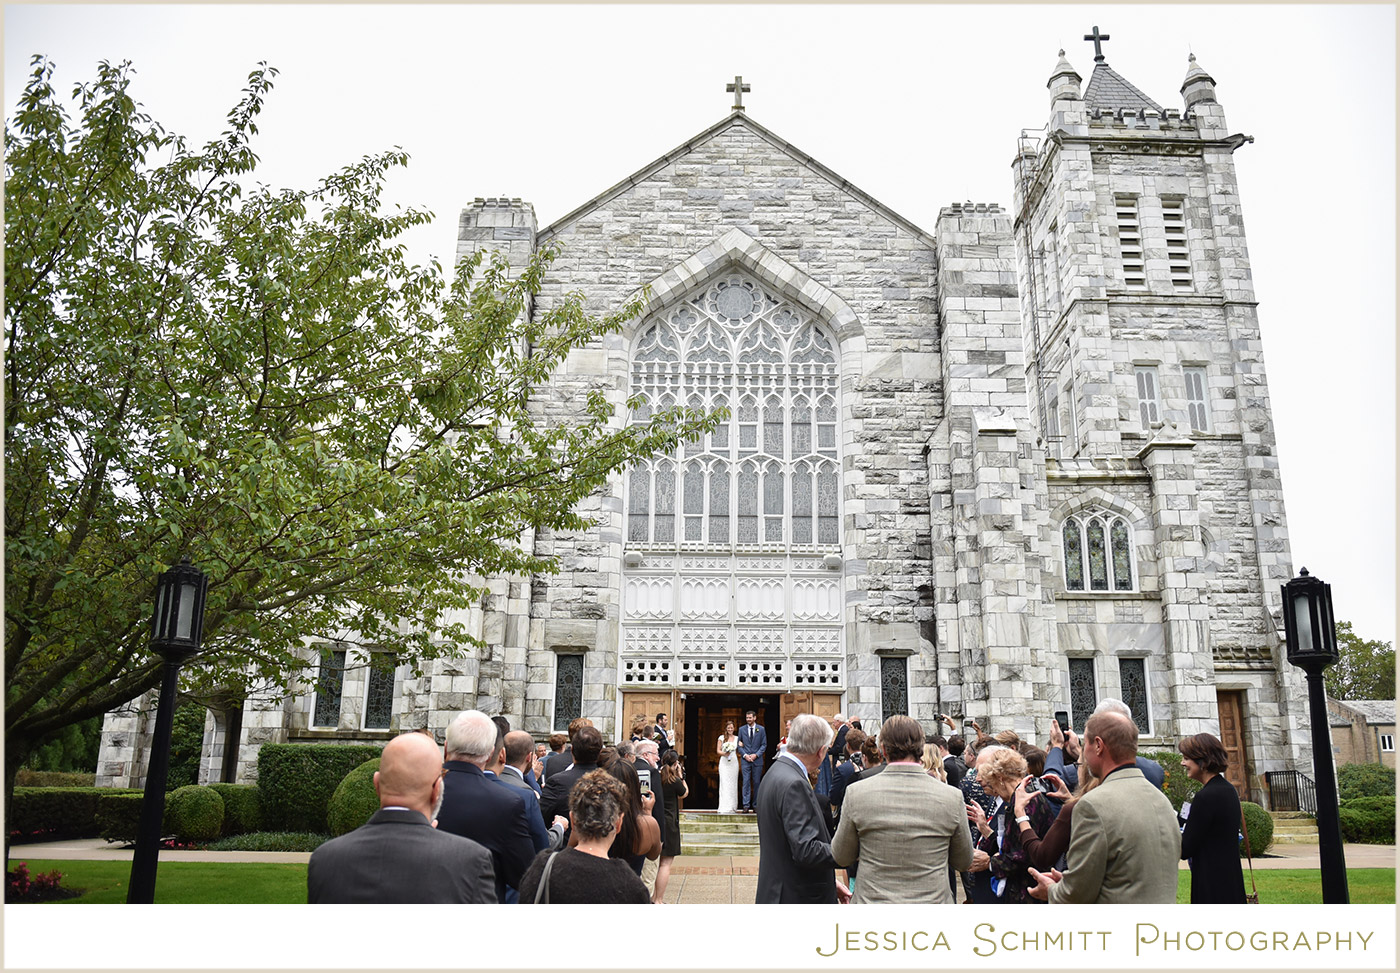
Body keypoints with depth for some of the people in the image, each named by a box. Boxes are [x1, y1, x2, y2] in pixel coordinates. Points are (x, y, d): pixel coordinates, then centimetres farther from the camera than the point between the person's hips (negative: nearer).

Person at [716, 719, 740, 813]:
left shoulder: (737, 738, 12)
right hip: (724, 763, -2)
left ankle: (732, 806, 10)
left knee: (733, 784, 2)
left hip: (734, 762, 3)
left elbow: (738, 752, 16)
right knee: (725, 783, -8)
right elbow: (718, 750, 3)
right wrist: (724, 753, -15)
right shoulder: (721, 737, 5)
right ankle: (725, 808, -9)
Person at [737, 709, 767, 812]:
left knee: (756, 783, 3)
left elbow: (764, 744, 3)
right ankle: (746, 805, -5)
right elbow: (739, 745, 8)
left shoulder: (761, 729, 4)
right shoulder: (742, 729, 7)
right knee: (746, 782, -5)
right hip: (745, 760, 0)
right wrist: (745, 755, -7)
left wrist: (756, 754, -10)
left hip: (757, 760, 0)